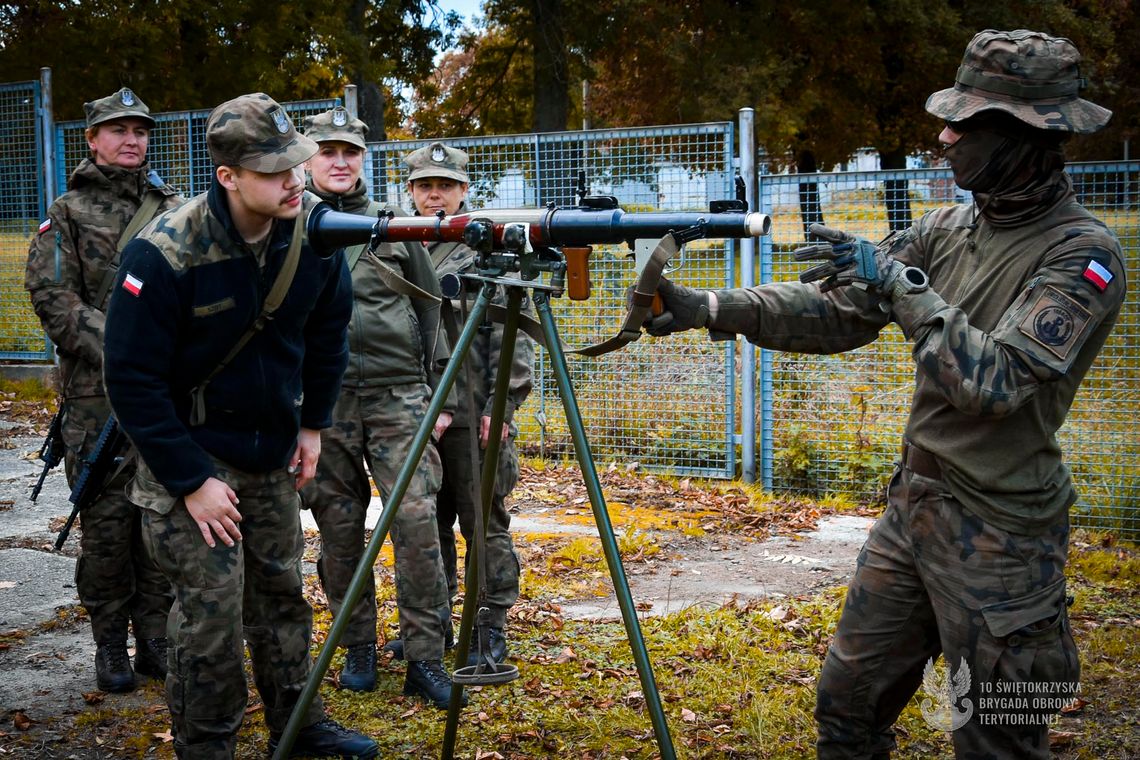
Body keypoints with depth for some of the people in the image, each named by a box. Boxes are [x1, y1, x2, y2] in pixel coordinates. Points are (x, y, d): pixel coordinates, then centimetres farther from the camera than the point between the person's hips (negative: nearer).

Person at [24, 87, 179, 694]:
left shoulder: (173, 210, 13)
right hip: (98, 394, -3)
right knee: (107, 519, 0)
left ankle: (157, 639, 16)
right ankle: (110, 645, 13)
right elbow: (51, 297, -5)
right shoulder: (68, 214, 4)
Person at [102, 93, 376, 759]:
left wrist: (312, 424, 6)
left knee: (282, 589, 15)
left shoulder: (314, 229, -11)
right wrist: (191, 481, -19)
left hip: (272, 449, 5)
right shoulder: (165, 255, -25)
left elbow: (327, 330, 7)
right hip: (190, 454, -5)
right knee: (212, 608, -5)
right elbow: (133, 379, -20)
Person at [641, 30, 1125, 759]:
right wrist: (708, 307, -7)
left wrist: (902, 286, -23)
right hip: (914, 504, 7)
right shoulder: (949, 229, 5)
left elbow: (995, 384, -25)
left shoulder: (1084, 254, -17)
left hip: (998, 534, -7)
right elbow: (836, 311, 2)